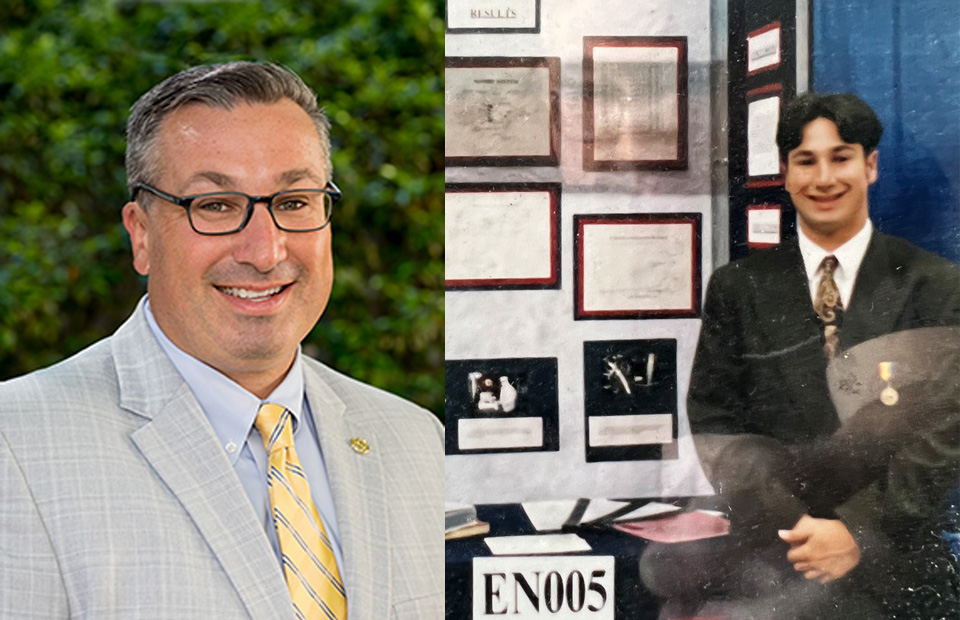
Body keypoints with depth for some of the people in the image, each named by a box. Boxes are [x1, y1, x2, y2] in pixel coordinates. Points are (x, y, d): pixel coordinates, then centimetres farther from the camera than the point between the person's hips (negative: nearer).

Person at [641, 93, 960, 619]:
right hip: (766, 556, 2)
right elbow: (714, 424, 3)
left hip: (891, 561, -2)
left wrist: (860, 533, -15)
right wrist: (797, 530, -11)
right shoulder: (737, 289, 9)